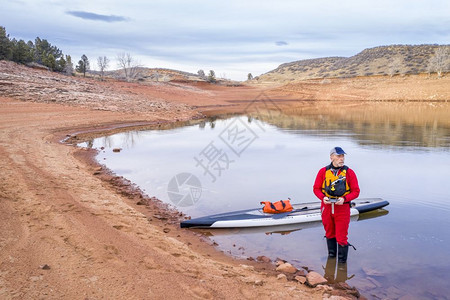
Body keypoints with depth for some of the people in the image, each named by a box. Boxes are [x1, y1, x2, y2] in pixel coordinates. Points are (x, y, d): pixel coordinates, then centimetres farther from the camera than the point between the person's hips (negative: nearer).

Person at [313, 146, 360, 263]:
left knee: (342, 237, 1)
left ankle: (342, 262, 19)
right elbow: (316, 188, 6)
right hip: (327, 207, 2)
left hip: (342, 208, -2)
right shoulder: (323, 171, -1)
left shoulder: (349, 172, -5)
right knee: (329, 233, 19)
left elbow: (356, 191, -1)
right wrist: (323, 197, -13)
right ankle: (331, 254, 42)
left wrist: (344, 199, -17)